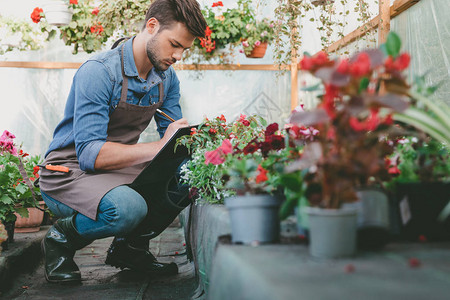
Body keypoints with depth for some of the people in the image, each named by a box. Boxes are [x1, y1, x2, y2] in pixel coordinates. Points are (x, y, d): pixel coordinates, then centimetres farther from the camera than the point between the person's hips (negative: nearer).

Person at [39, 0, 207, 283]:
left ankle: (131, 246, 8)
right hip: (68, 173, -7)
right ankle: (63, 237, -3)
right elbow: (90, 154, -29)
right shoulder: (99, 71, -22)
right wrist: (159, 147, -36)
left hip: (119, 168, 7)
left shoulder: (167, 78, 3)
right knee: (128, 207, -36)